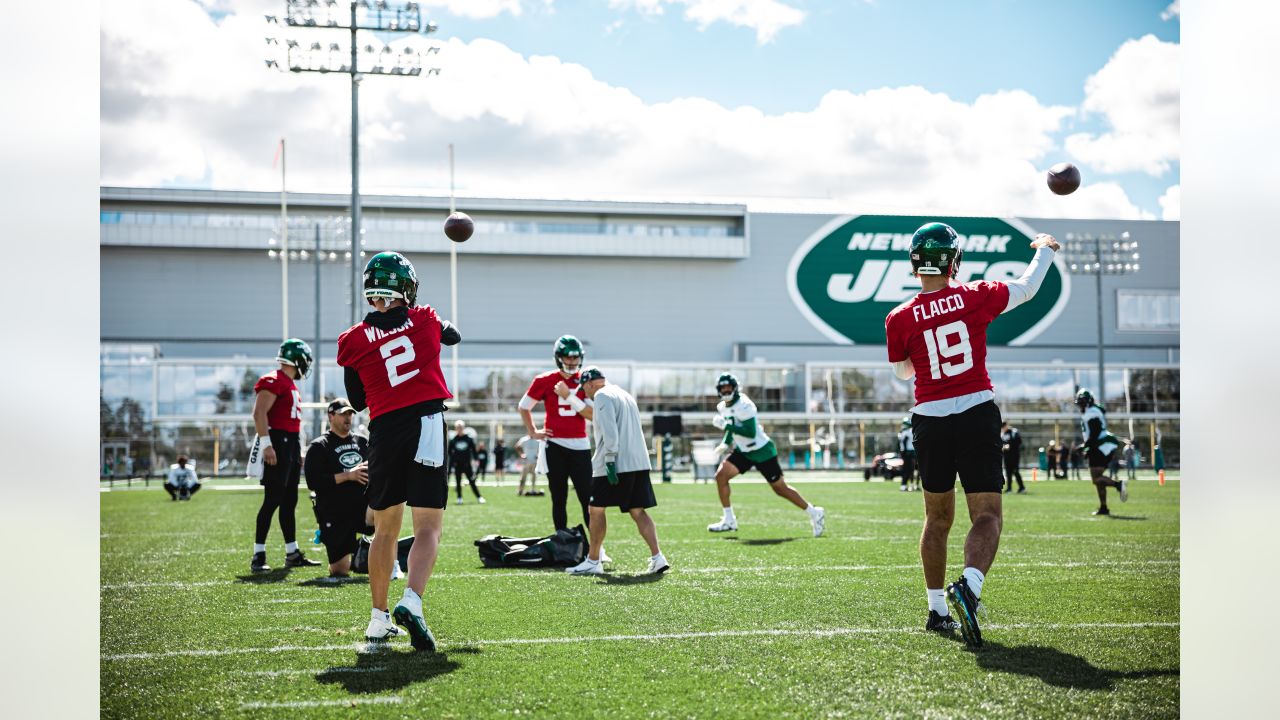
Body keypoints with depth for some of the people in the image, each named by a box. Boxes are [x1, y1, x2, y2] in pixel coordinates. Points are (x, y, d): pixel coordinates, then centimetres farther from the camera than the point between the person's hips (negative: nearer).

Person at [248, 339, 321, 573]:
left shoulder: (290, 384, 20)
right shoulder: (273, 381, -11)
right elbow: (259, 413, -20)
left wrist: (298, 452, 25)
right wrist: (266, 444, -25)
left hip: (291, 444, 10)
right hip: (277, 442, -10)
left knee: (289, 502, 12)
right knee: (272, 500, -10)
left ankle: (292, 554, 18)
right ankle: (258, 556, -6)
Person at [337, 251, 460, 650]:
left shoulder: (354, 341, 4)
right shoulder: (426, 321, 6)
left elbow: (357, 401, 13)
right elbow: (454, 336, 31)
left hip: (384, 432, 2)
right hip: (427, 425, -1)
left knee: (385, 530, 16)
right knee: (428, 528, -3)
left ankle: (379, 619, 22)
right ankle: (411, 602, -26)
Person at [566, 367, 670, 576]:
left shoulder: (602, 396, -4)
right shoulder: (625, 395, 23)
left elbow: (609, 431, -16)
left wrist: (610, 461, -20)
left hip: (617, 464, -8)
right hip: (639, 463, 8)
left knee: (597, 509, 3)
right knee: (638, 512, 6)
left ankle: (593, 562, 8)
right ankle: (657, 558, -7)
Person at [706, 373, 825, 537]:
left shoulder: (744, 405, -22)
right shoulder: (722, 408, 5)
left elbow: (750, 432, -30)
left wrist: (726, 425, -29)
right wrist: (725, 443, 7)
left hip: (762, 452, -8)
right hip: (743, 452, 8)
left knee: (780, 488, -1)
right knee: (720, 475, -8)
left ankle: (814, 513, 16)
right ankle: (729, 520, 1)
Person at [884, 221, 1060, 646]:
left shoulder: (900, 319, -3)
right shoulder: (975, 297, -5)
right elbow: (1027, 289, 14)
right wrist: (1045, 249, 32)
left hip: (930, 421, 2)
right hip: (977, 415, -2)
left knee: (938, 518, 17)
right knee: (987, 516, 1)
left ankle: (937, 610, 23)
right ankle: (969, 585, -25)